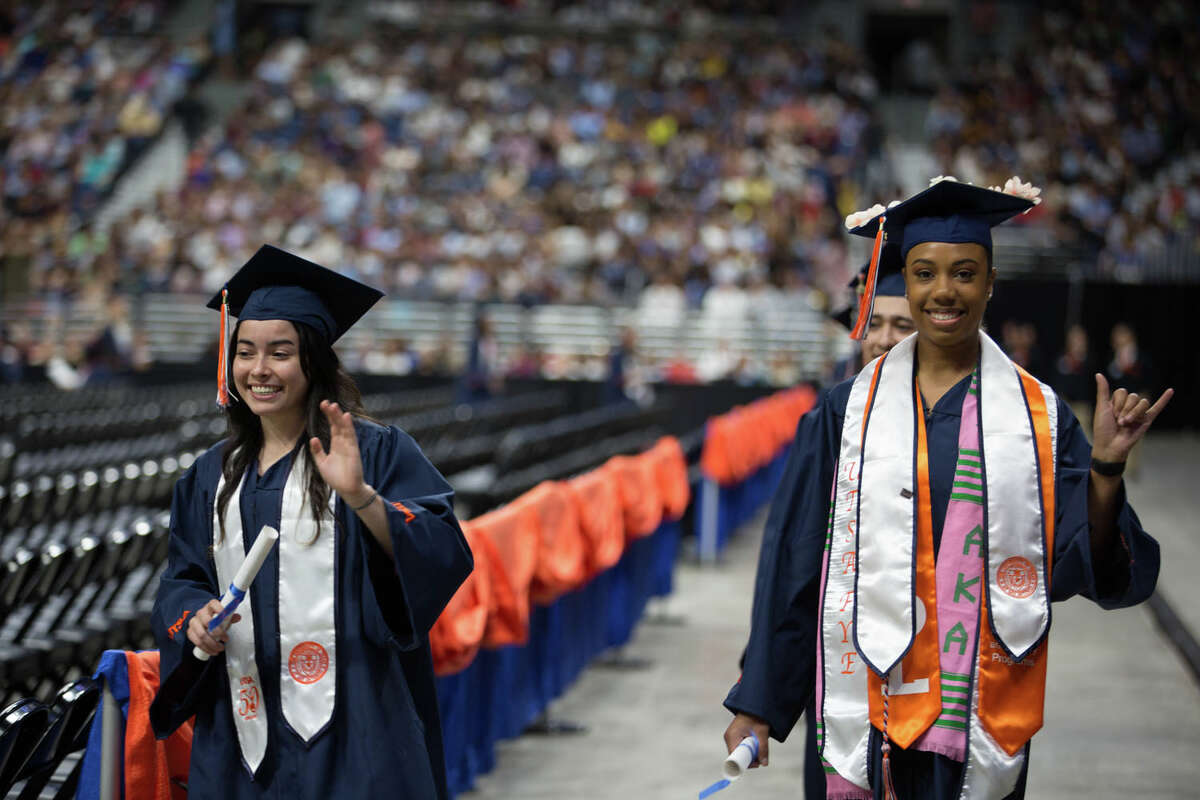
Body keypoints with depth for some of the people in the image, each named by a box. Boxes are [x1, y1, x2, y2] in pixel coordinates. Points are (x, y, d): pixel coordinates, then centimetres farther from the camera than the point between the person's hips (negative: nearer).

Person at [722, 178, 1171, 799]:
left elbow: (1086, 566, -4)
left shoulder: (1038, 417, 2)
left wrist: (1105, 468, -19)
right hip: (862, 710, 0)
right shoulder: (849, 411, 1)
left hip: (979, 721, 0)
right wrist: (757, 703, 2)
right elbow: (790, 562, 3)